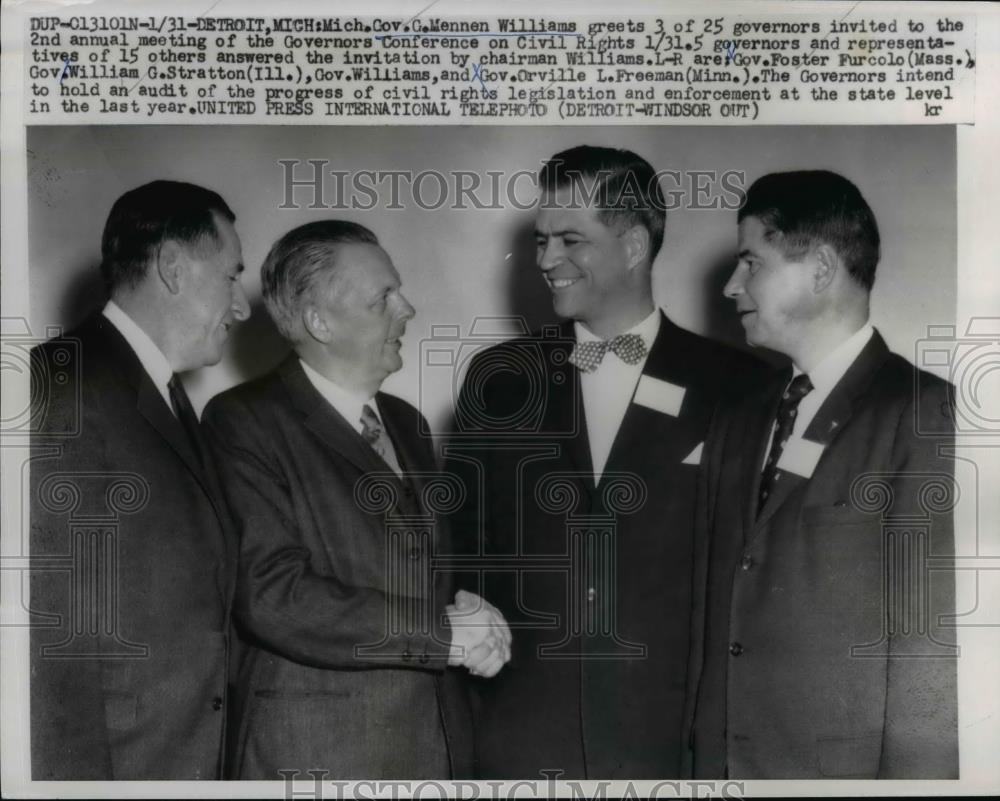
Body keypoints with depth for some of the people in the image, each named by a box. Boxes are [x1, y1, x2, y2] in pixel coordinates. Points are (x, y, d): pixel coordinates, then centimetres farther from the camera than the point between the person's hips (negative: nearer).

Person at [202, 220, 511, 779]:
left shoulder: (405, 422, 13)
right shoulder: (244, 423, -11)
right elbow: (271, 596, -19)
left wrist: (469, 613, -2)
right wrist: (441, 631, -16)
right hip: (318, 753, -6)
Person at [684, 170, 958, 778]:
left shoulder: (929, 417, -11)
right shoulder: (737, 424, 9)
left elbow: (932, 646, -15)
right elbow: (713, 619, 9)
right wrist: (706, 761, 5)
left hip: (848, 767, -5)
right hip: (724, 761, 5)